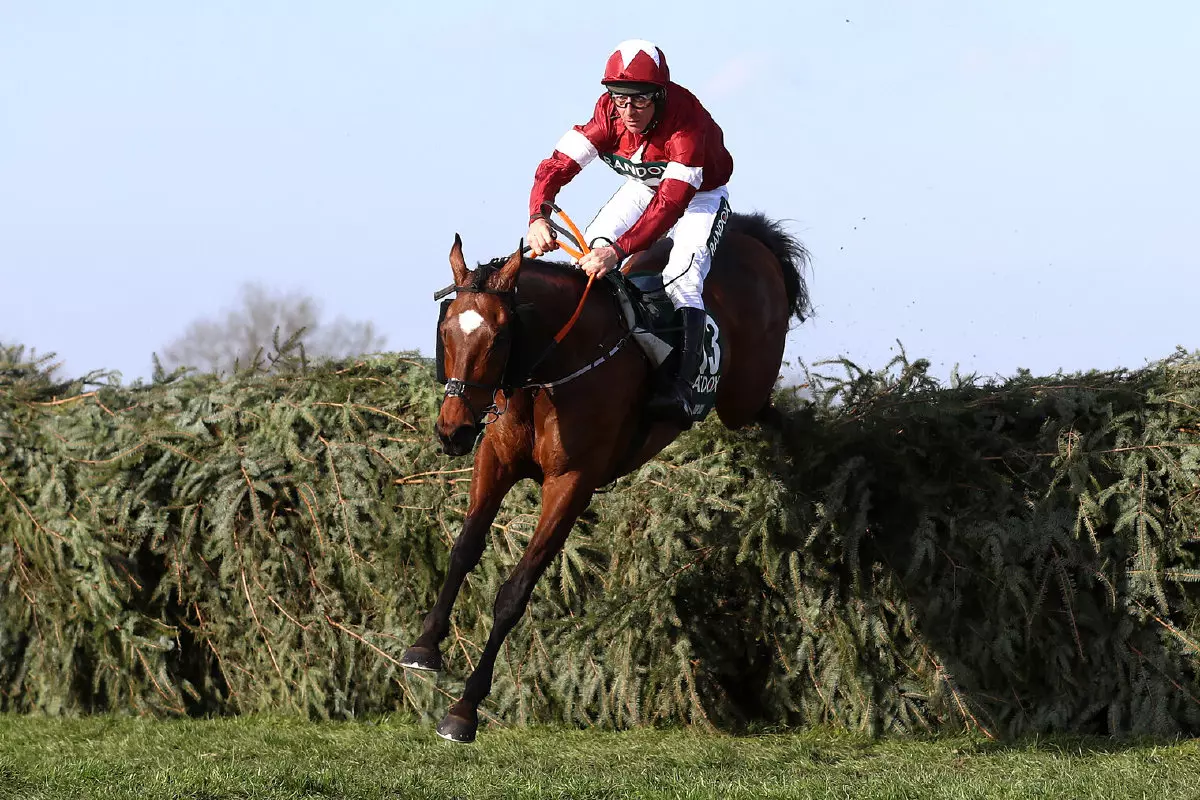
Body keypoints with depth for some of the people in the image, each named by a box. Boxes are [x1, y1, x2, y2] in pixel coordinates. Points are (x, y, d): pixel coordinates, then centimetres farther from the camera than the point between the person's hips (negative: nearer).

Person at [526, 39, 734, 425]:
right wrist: (538, 216, -47)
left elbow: (671, 203, -47)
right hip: (643, 188, 6)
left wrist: (618, 250, -58)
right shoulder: (609, 111, -25)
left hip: (700, 195, -6)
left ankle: (681, 388, -34)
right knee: (590, 247, -12)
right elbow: (560, 162, -27)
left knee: (682, 277, -26)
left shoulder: (686, 121, -39)